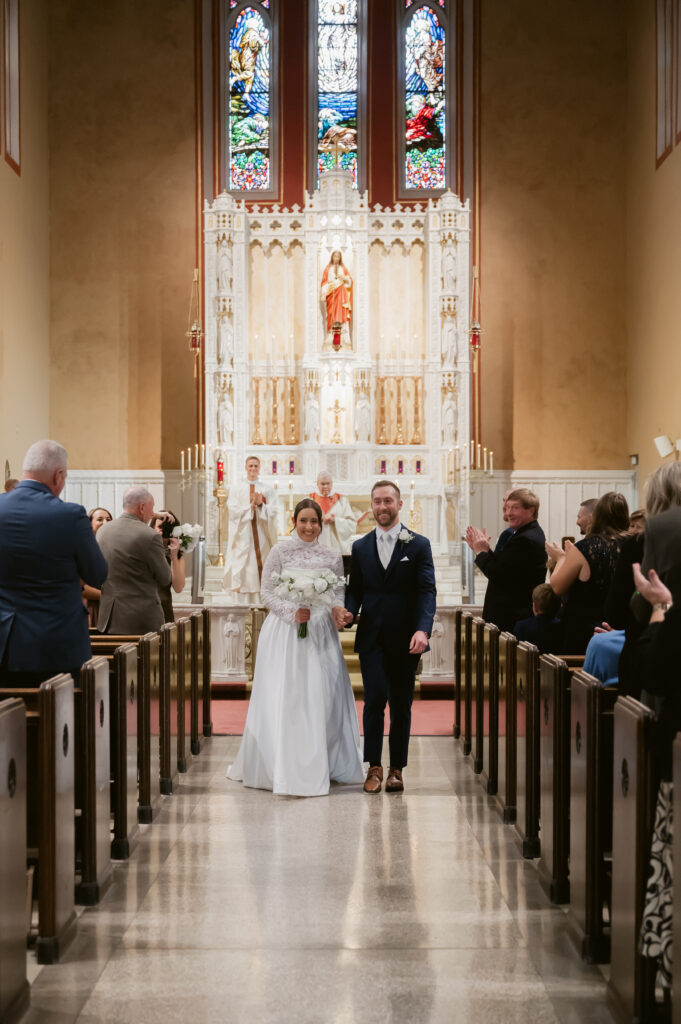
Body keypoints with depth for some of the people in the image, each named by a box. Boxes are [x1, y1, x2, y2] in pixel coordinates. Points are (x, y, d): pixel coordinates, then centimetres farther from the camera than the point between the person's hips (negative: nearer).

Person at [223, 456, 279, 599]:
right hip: (243, 538, -1)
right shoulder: (236, 489, 8)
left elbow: (274, 513, 1)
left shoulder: (268, 490, 10)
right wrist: (251, 506, -13)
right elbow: (233, 512, -2)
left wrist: (261, 505, -15)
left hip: (262, 538, 1)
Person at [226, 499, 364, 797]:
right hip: (285, 632, -3)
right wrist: (293, 612, -16)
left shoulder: (331, 557, 8)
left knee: (322, 697, 2)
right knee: (284, 698, -3)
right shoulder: (281, 551, -1)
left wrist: (337, 609, -11)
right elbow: (267, 592, -2)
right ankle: (284, 769, 3)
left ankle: (323, 764, 15)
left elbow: (339, 592, 11)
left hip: (319, 632, 3)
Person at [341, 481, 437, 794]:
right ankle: (374, 767, 0)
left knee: (401, 703, 6)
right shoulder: (360, 548, 11)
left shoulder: (419, 545, 2)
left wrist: (423, 629, -20)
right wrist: (349, 612, -10)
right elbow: (355, 590, 13)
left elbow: (427, 591, -6)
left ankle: (396, 768, 15)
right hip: (371, 636, 1)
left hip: (405, 638, -1)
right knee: (375, 697, -9)